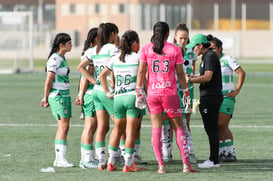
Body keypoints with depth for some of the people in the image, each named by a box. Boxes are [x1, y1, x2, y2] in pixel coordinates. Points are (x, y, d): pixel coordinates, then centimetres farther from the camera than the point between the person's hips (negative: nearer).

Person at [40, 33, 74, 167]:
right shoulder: (55, 59, -14)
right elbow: (48, 81, -14)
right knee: (64, 126, -13)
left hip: (65, 95, 9)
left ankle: (58, 159, 11)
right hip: (57, 96, -9)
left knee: (63, 127, 8)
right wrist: (46, 98, -6)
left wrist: (46, 98, 17)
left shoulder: (62, 59, 15)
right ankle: (61, 159, -14)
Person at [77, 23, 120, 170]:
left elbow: (81, 67, 14)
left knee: (102, 126, 8)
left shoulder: (94, 50, 12)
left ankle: (101, 161, 6)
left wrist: (94, 81, 9)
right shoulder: (112, 48, -10)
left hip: (96, 90, 7)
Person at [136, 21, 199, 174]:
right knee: (179, 127, 6)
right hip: (170, 92, -1)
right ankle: (186, 164, 2)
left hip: (152, 93, 1)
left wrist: (139, 93, 3)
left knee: (156, 128, 5)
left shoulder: (146, 49, 3)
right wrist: (186, 92, 9)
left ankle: (161, 165, -1)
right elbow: (180, 74, 0)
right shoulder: (175, 50, -1)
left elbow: (141, 72, 0)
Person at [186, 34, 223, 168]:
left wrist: (190, 80, -15)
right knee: (211, 130, 12)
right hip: (208, 97, 10)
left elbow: (207, 77, -22)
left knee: (211, 129, -8)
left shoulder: (210, 56, -14)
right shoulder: (207, 56, 18)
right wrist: (191, 77, 13)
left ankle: (214, 161, -7)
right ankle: (213, 159, 16)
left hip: (211, 97, -10)